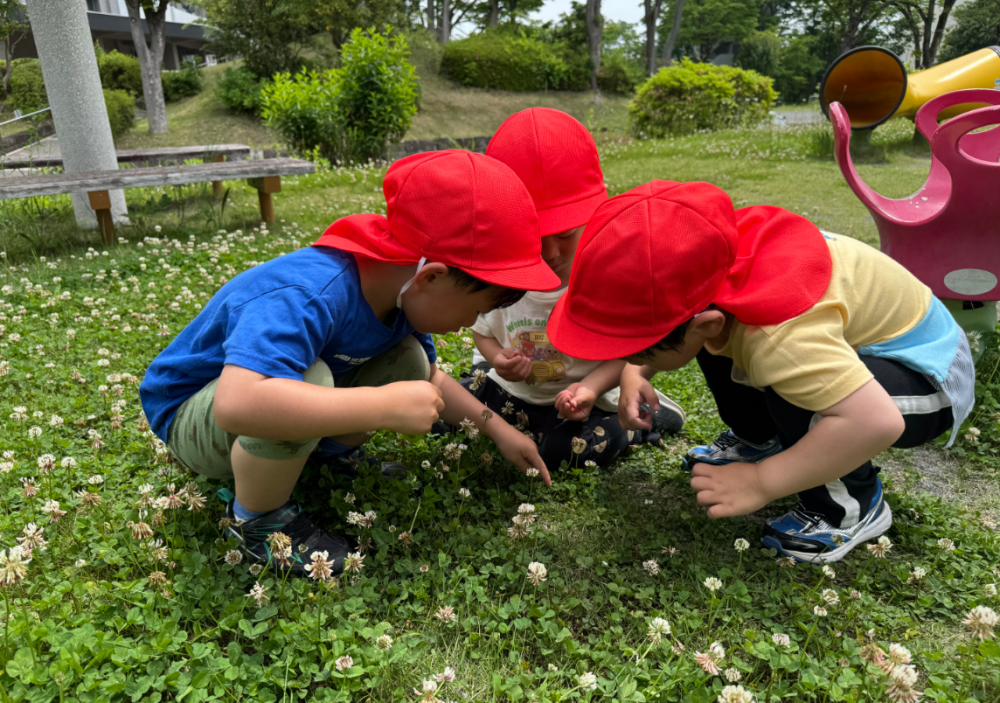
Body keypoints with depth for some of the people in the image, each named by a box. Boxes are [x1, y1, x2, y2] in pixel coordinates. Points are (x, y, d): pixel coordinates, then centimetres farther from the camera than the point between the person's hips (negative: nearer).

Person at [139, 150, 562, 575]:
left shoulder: (404, 292, -10)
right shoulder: (307, 298, -39)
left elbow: (428, 379, 8)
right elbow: (237, 403, -54)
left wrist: (495, 427, 1)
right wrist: (387, 407, -48)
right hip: (193, 415, -7)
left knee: (409, 363, -8)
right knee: (304, 382, -38)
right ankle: (259, 519, -11)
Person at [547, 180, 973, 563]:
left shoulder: (777, 336, -43)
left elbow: (877, 422, -48)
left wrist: (759, 483, -38)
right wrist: (634, 375, -15)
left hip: (928, 377, -7)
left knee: (789, 395, -35)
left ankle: (850, 503, -8)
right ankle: (757, 440, 18)